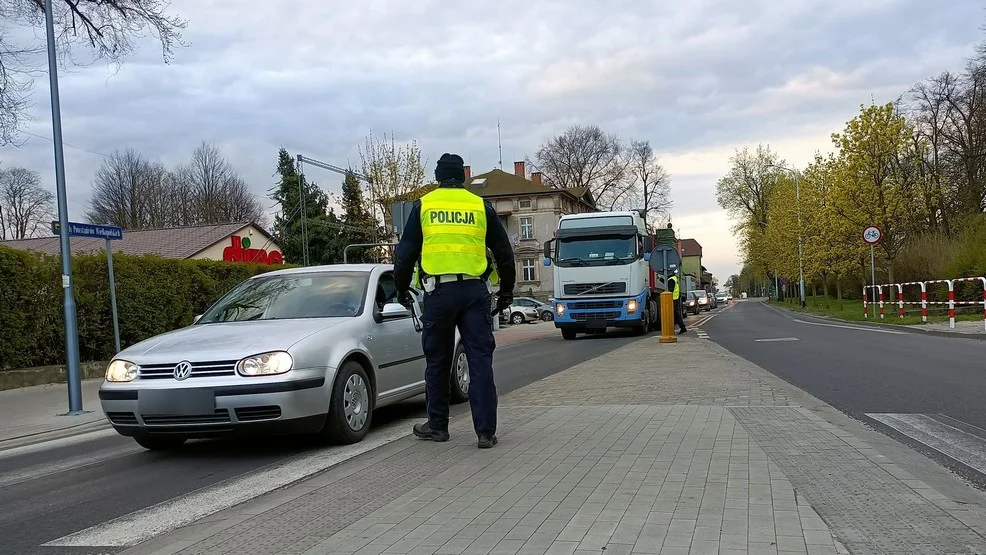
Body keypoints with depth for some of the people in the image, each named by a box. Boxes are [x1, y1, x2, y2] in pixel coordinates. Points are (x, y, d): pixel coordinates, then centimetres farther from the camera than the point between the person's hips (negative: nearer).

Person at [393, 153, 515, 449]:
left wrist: (402, 288, 19)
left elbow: (405, 252, 6)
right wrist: (507, 290, 25)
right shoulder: (481, 206, 10)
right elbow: (504, 253, 14)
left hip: (439, 291, -1)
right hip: (475, 291, 1)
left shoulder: (423, 205, 6)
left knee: (437, 362, 11)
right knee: (481, 361, 1)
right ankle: (486, 432, 0)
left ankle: (437, 426, 21)